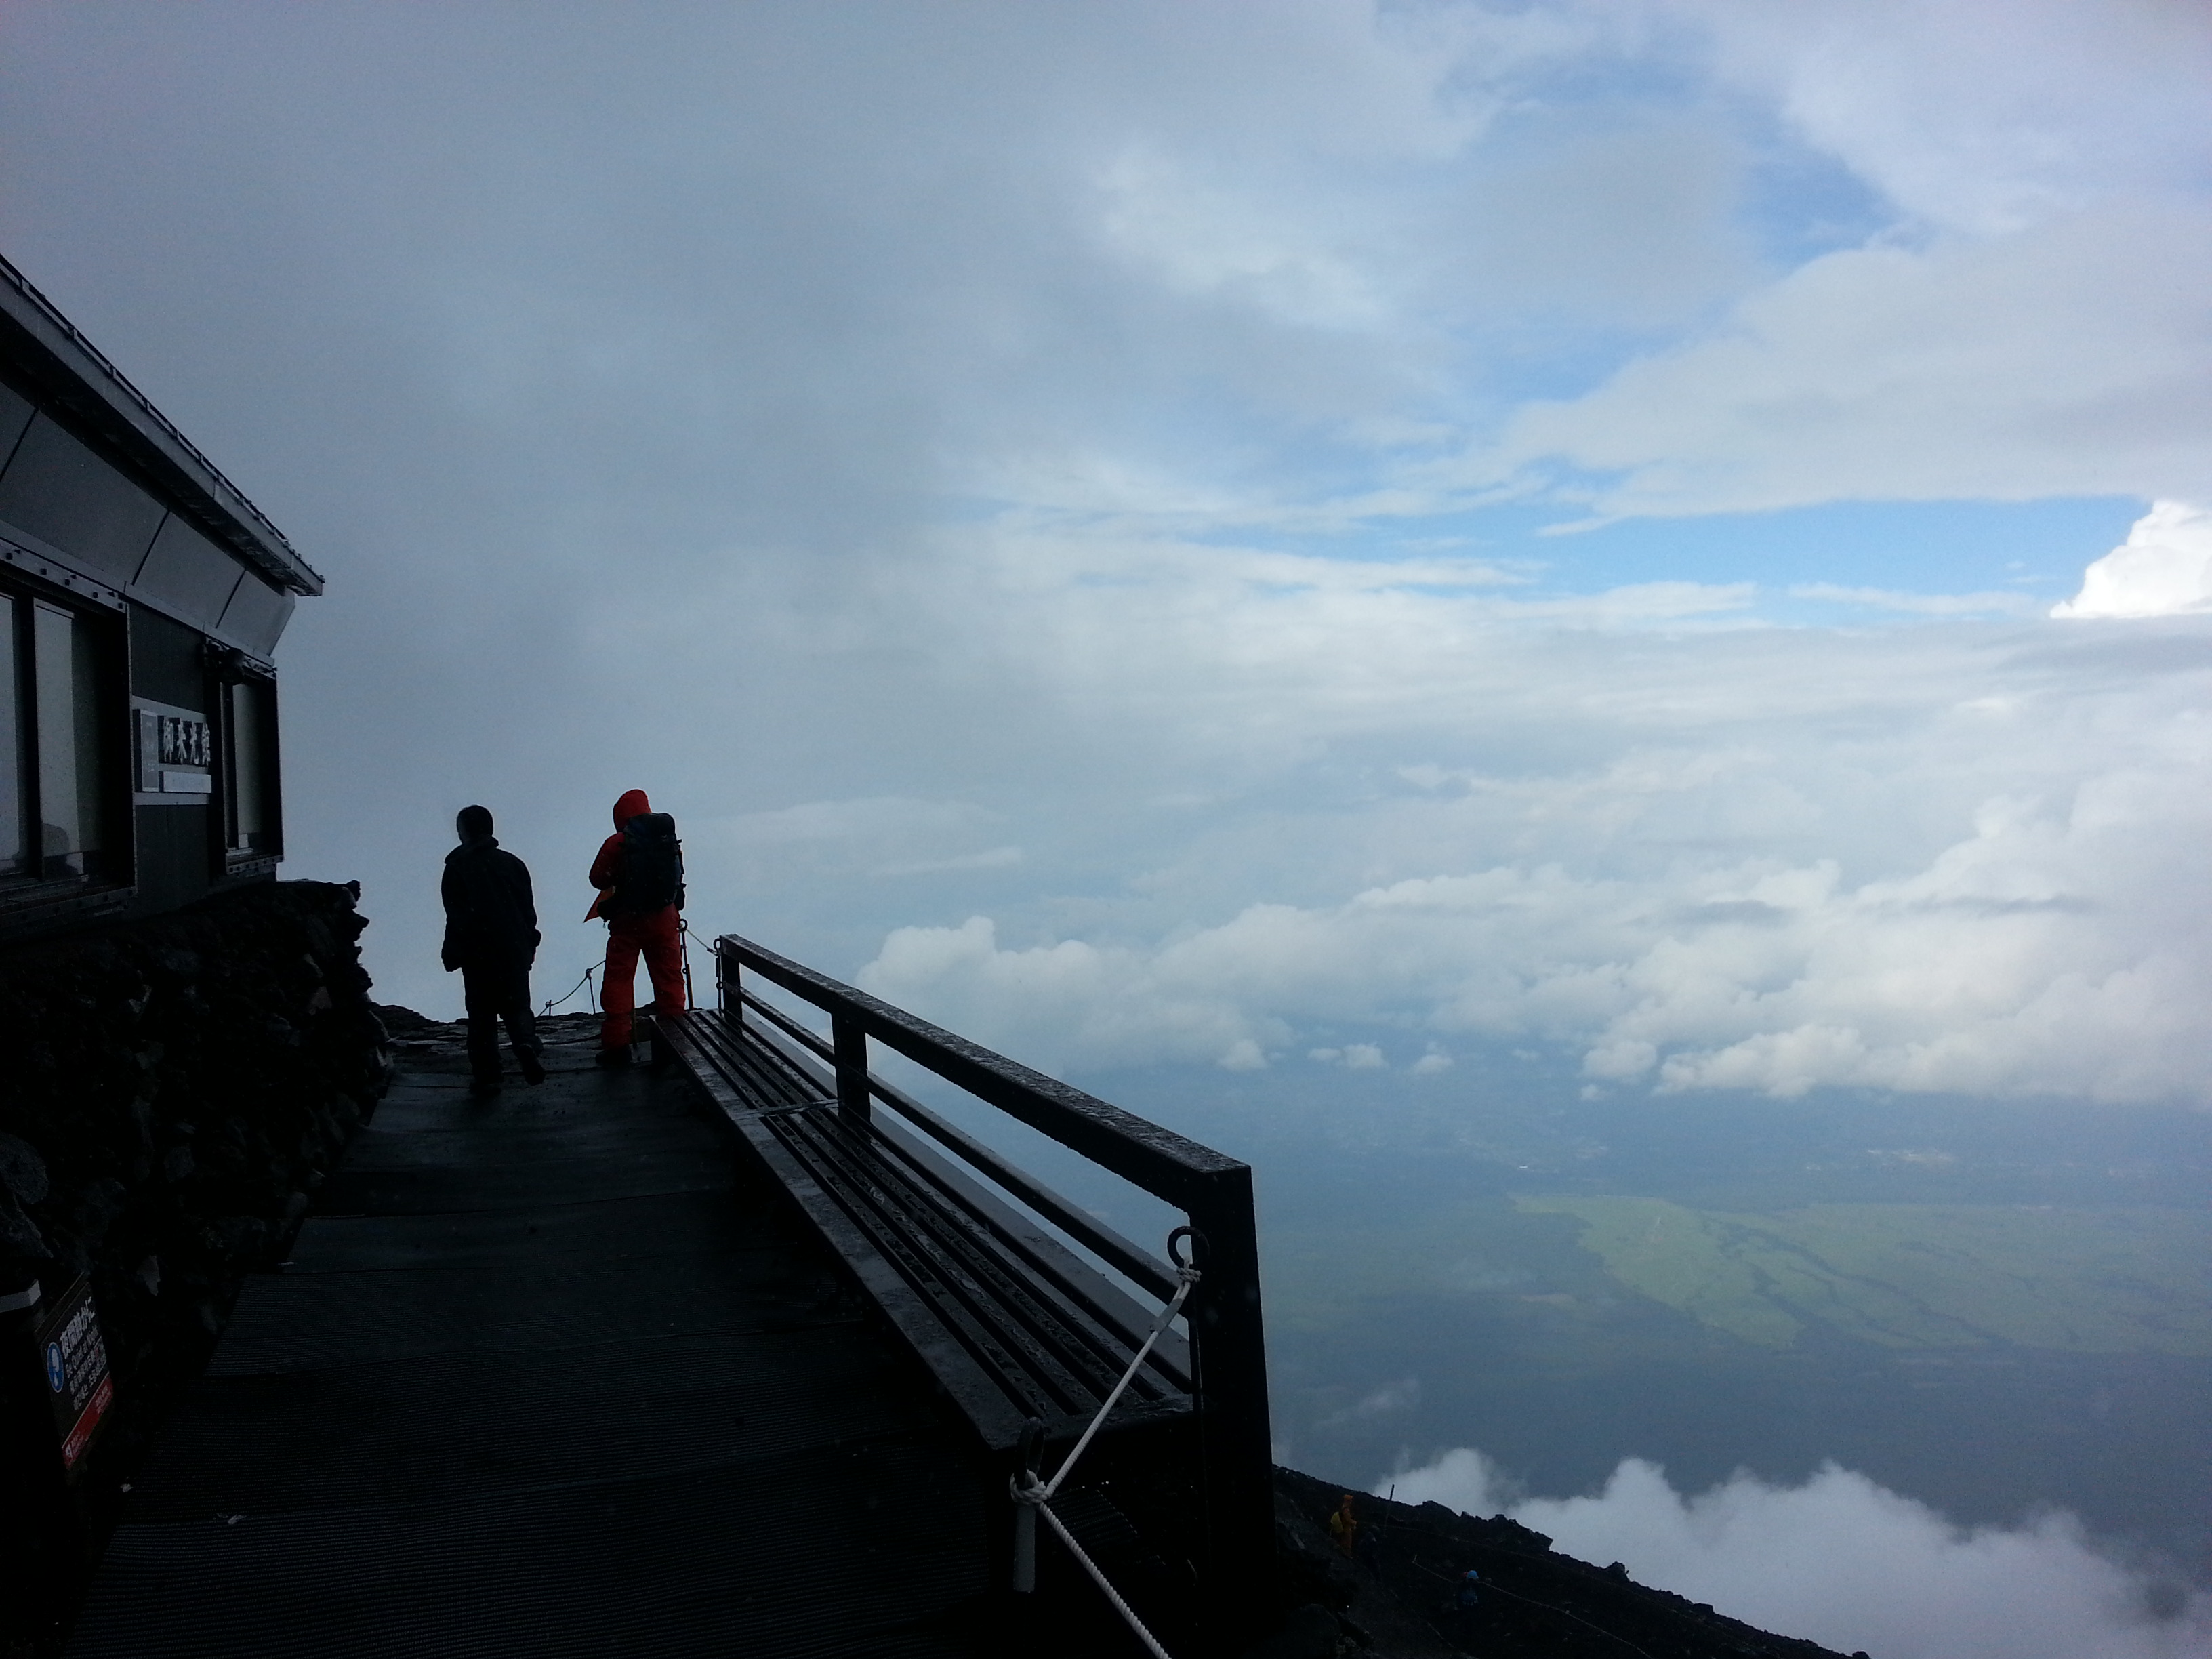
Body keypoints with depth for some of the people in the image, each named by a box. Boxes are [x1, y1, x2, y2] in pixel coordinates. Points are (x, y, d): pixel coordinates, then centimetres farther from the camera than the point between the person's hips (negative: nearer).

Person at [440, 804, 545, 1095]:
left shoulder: (456, 868, -6)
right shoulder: (512, 863, 6)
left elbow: (456, 918, -9)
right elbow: (529, 910, 8)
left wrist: (452, 955, -1)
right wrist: (529, 945, 15)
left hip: (478, 954, -3)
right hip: (516, 951, 3)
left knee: (482, 1016, 6)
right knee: (516, 1005, 12)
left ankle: (486, 1077, 5)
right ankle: (527, 1043, -18)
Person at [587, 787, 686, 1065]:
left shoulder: (617, 843, -10)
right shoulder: (670, 838, 2)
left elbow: (598, 879, -2)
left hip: (627, 920, -3)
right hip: (664, 917, 3)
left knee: (618, 979, 5)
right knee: (669, 978, 12)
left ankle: (617, 1045, 3)